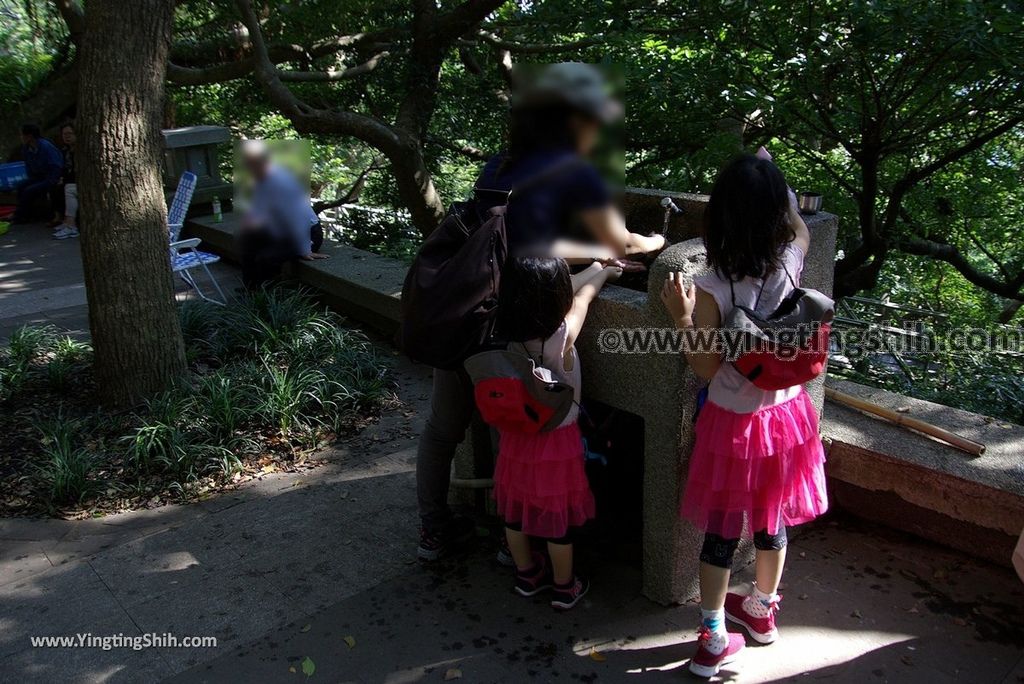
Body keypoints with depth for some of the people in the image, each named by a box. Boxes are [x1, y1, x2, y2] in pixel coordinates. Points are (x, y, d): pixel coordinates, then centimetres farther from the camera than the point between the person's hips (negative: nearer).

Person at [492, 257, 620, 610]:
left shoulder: (509, 333, -16)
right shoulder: (562, 337, -29)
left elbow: (558, 293, 0)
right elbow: (580, 298, -7)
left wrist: (594, 268, 12)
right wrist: (602, 273, 13)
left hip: (516, 436, 5)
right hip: (556, 439, -5)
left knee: (516, 510, 21)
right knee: (558, 518, 14)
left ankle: (527, 573, 42)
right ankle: (564, 587, 33)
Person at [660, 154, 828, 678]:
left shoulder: (711, 290, -25)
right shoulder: (793, 259, -14)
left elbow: (706, 369, -13)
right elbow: (796, 217, 12)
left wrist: (682, 319, -21)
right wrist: (769, 174, 23)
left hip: (733, 423, -4)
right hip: (786, 413, 4)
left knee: (722, 532, 12)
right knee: (772, 522, 22)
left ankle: (712, 641, 25)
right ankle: (761, 611, 45)